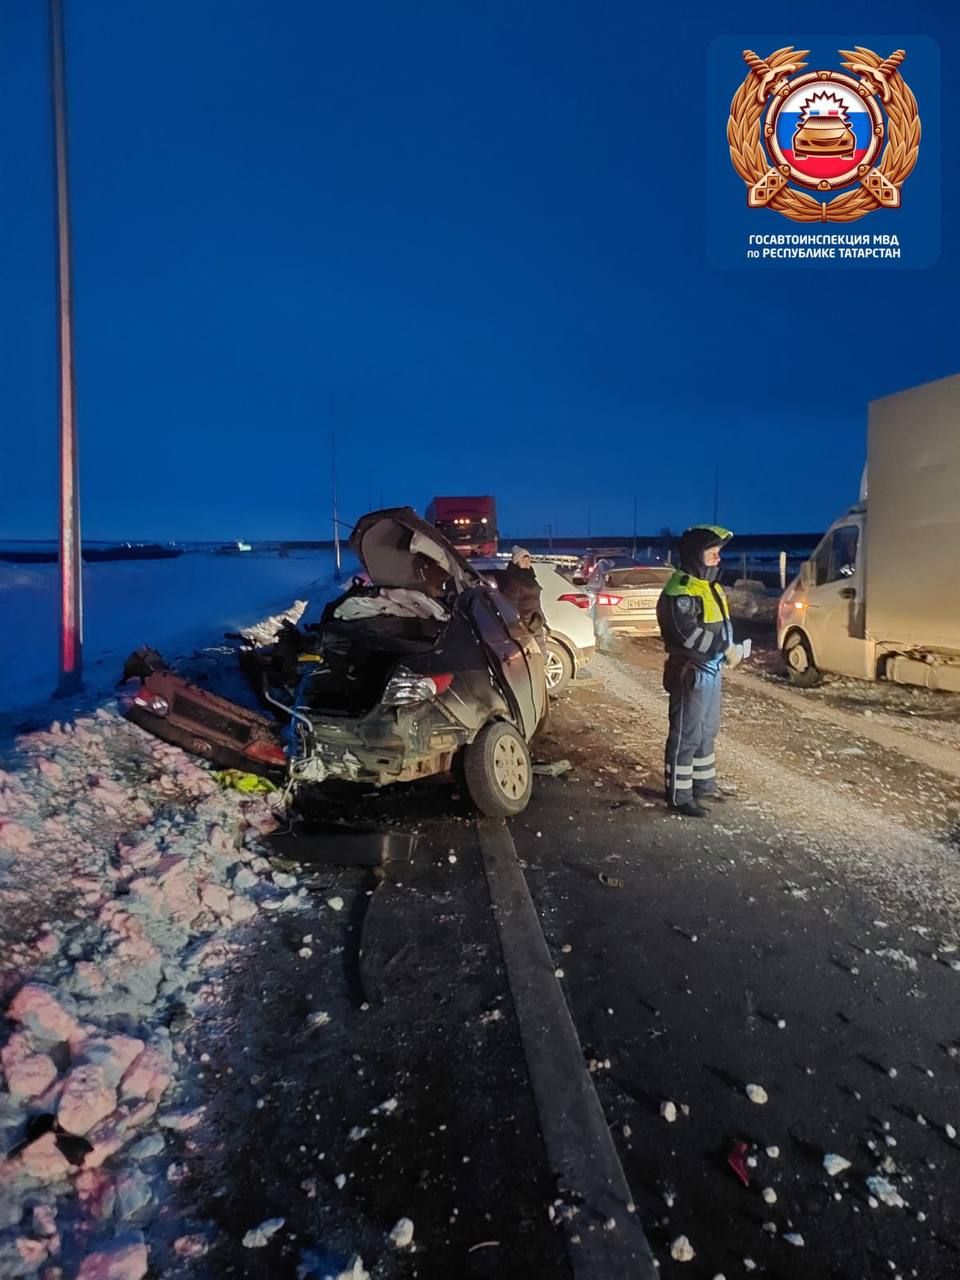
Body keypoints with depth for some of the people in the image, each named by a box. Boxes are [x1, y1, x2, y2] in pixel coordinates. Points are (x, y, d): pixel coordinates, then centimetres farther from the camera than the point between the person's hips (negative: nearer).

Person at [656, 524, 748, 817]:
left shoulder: (710, 587, 14)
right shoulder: (680, 591, -19)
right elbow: (688, 634, -27)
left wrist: (731, 648, 6)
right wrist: (726, 649, -22)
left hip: (712, 671, 10)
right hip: (691, 674, -10)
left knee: (707, 732, 20)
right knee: (686, 736, -2)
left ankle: (703, 785, 34)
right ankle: (679, 796, 7)